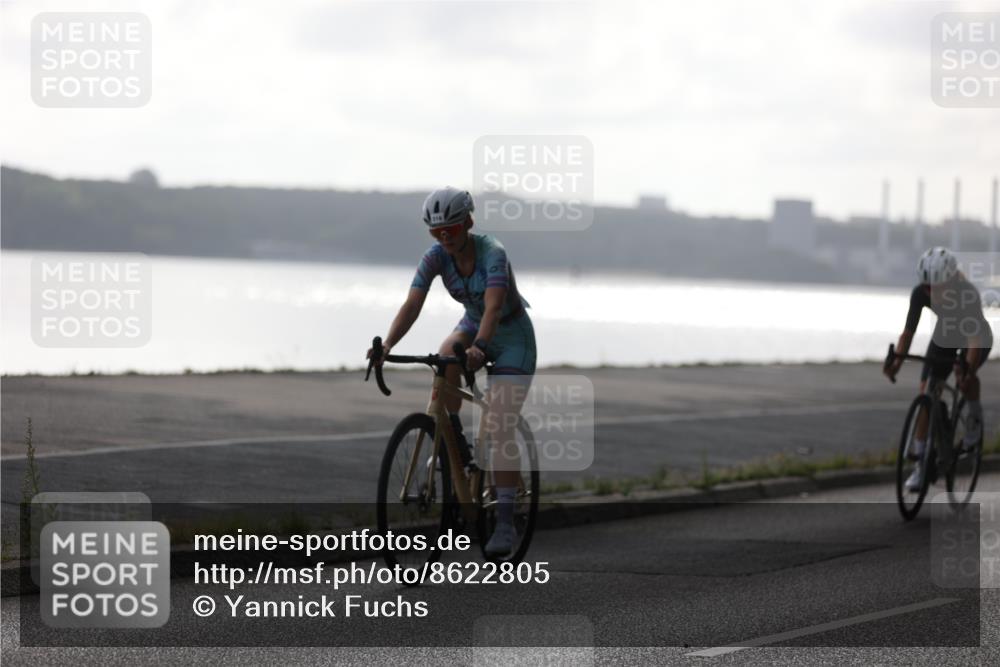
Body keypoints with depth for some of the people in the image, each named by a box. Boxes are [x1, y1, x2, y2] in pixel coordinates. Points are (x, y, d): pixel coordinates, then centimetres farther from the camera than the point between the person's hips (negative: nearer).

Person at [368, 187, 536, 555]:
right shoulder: (435, 258, -15)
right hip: (473, 324, 5)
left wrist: (479, 347, -61)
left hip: (512, 334, -4)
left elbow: (494, 306, -43)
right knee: (445, 358, -33)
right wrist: (387, 344, -42)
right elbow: (412, 305, -25)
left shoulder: (492, 252, -29)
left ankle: (505, 521, -12)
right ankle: (454, 441, -14)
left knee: (499, 428, -16)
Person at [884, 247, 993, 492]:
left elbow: (975, 336, -44)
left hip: (976, 338, -4)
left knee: (965, 377, -34)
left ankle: (975, 417, -2)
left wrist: (968, 367, -58)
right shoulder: (920, 293, -26)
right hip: (945, 336, 4)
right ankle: (921, 464, -2)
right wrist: (897, 359, -40)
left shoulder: (968, 293, -37)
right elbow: (908, 330, -24)